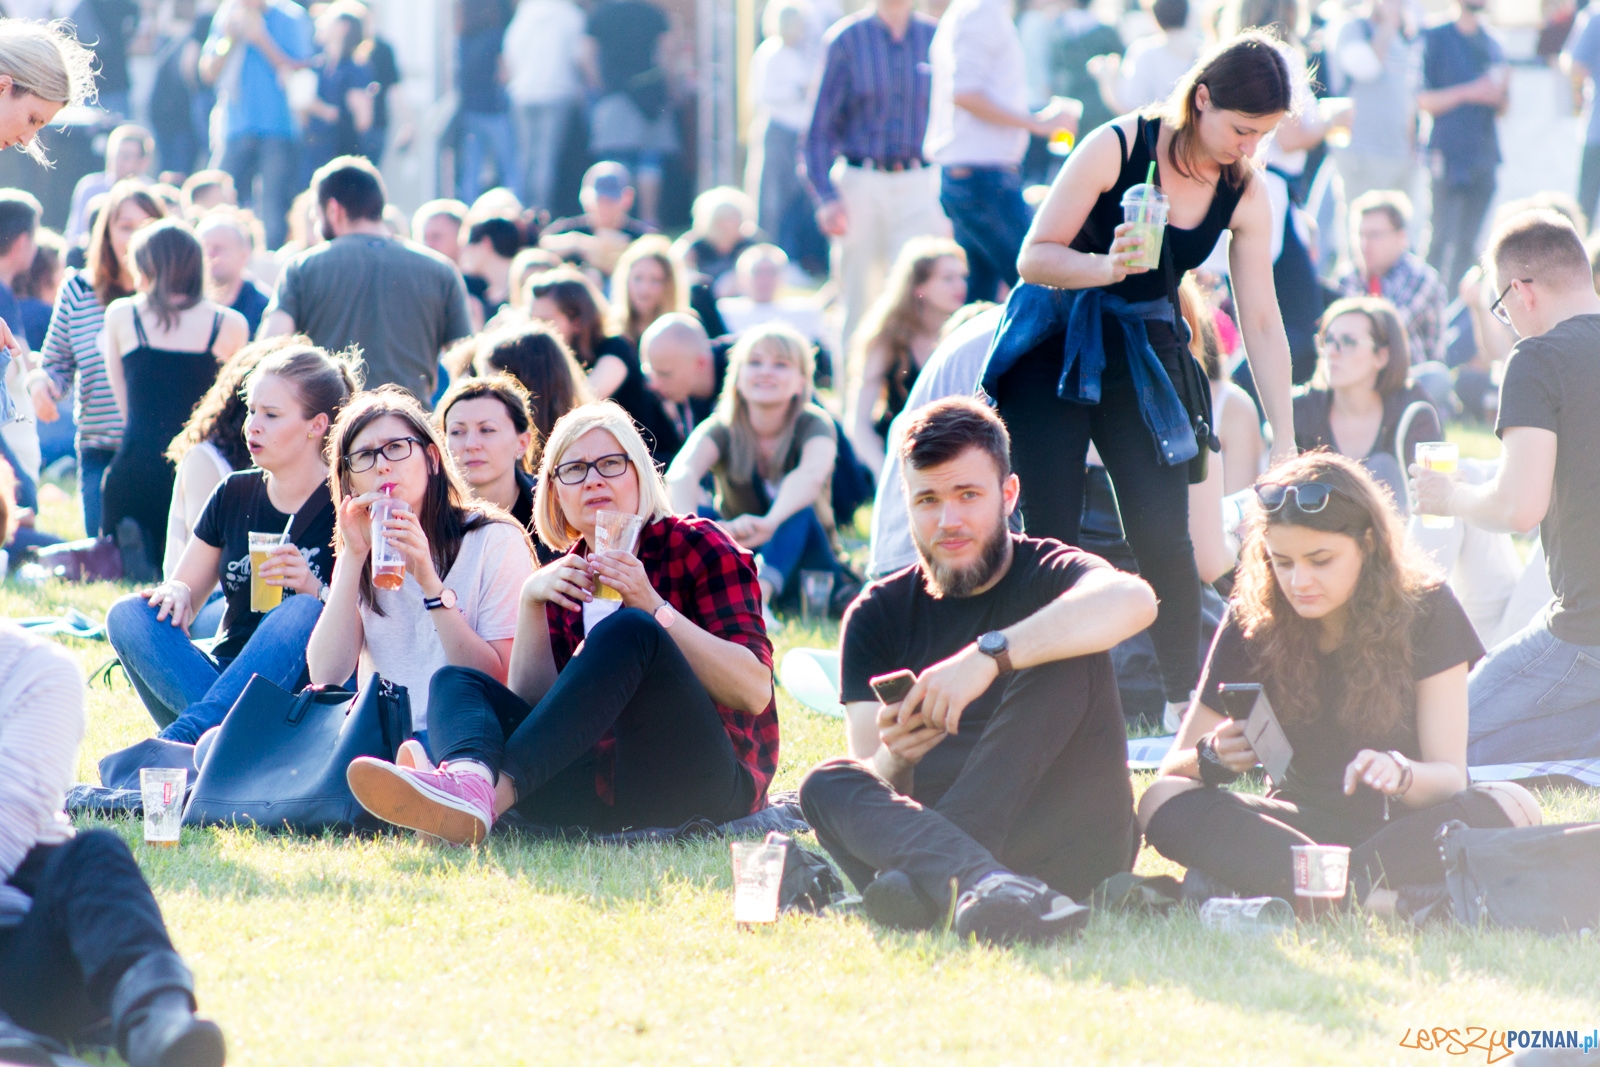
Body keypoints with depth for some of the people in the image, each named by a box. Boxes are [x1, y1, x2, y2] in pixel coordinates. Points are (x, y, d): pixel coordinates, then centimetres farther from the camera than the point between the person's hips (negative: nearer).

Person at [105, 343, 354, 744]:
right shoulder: (235, 495, 12)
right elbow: (185, 591, 14)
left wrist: (314, 591, -25)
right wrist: (176, 593, -10)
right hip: (223, 676, 5)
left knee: (300, 614, -34)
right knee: (128, 615, -17)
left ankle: (180, 740, -46)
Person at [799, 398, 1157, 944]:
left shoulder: (1048, 576, 1)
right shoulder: (876, 616, 11)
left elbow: (1134, 601, -26)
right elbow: (875, 789, 1)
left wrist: (988, 656, -38)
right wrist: (894, 759, -25)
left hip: (1069, 846, -2)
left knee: (1067, 664, -21)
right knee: (828, 784, -25)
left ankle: (930, 875, -36)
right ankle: (981, 882, -56)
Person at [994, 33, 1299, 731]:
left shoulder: (1245, 197, -6)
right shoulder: (1117, 148, -18)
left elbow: (1262, 322, -2)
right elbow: (1034, 257, -15)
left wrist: (1284, 442, -5)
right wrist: (1106, 267, -35)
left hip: (1143, 348, 3)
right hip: (1053, 345, -3)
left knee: (1165, 540, -6)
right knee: (1051, 541, -6)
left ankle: (1187, 710, 3)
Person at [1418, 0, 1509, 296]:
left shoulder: (1492, 43, 14)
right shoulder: (1435, 38, -2)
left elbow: (1503, 108, 18)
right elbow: (1423, 100, -6)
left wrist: (1501, 91, -4)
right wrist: (1469, 92, -15)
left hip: (1484, 155, 5)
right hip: (1449, 154, -5)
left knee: (1468, 243, 6)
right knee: (1443, 239, -11)